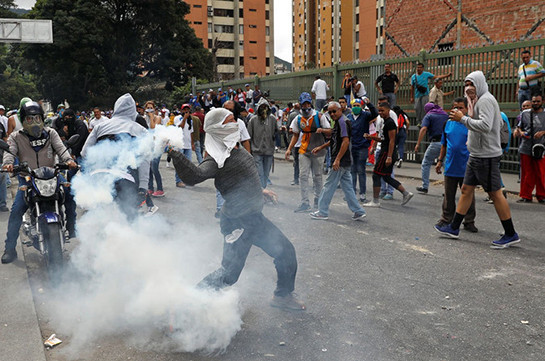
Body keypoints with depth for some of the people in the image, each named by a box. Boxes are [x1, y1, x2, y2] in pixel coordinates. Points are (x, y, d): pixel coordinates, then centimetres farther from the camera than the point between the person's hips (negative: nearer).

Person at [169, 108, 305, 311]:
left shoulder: (237, 150, 7)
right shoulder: (217, 159, -20)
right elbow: (194, 176, -39)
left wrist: (259, 191, 30)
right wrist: (174, 153, -48)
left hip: (255, 217, 9)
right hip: (237, 223, -9)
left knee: (286, 252, 16)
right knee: (228, 274, -5)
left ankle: (283, 296, 35)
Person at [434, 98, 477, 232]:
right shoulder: (449, 123, 7)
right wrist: (440, 160, 15)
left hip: (466, 167, -3)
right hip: (450, 166, 3)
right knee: (448, 196, 12)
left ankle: (469, 221, 18)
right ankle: (446, 219, 24)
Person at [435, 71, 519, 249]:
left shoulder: (485, 100, -13)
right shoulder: (479, 101, 17)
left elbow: (485, 126, -27)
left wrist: (462, 118, -19)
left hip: (486, 156, -10)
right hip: (476, 154, 10)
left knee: (495, 194, -4)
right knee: (466, 190, 12)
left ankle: (511, 235, 5)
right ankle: (454, 228, 19)